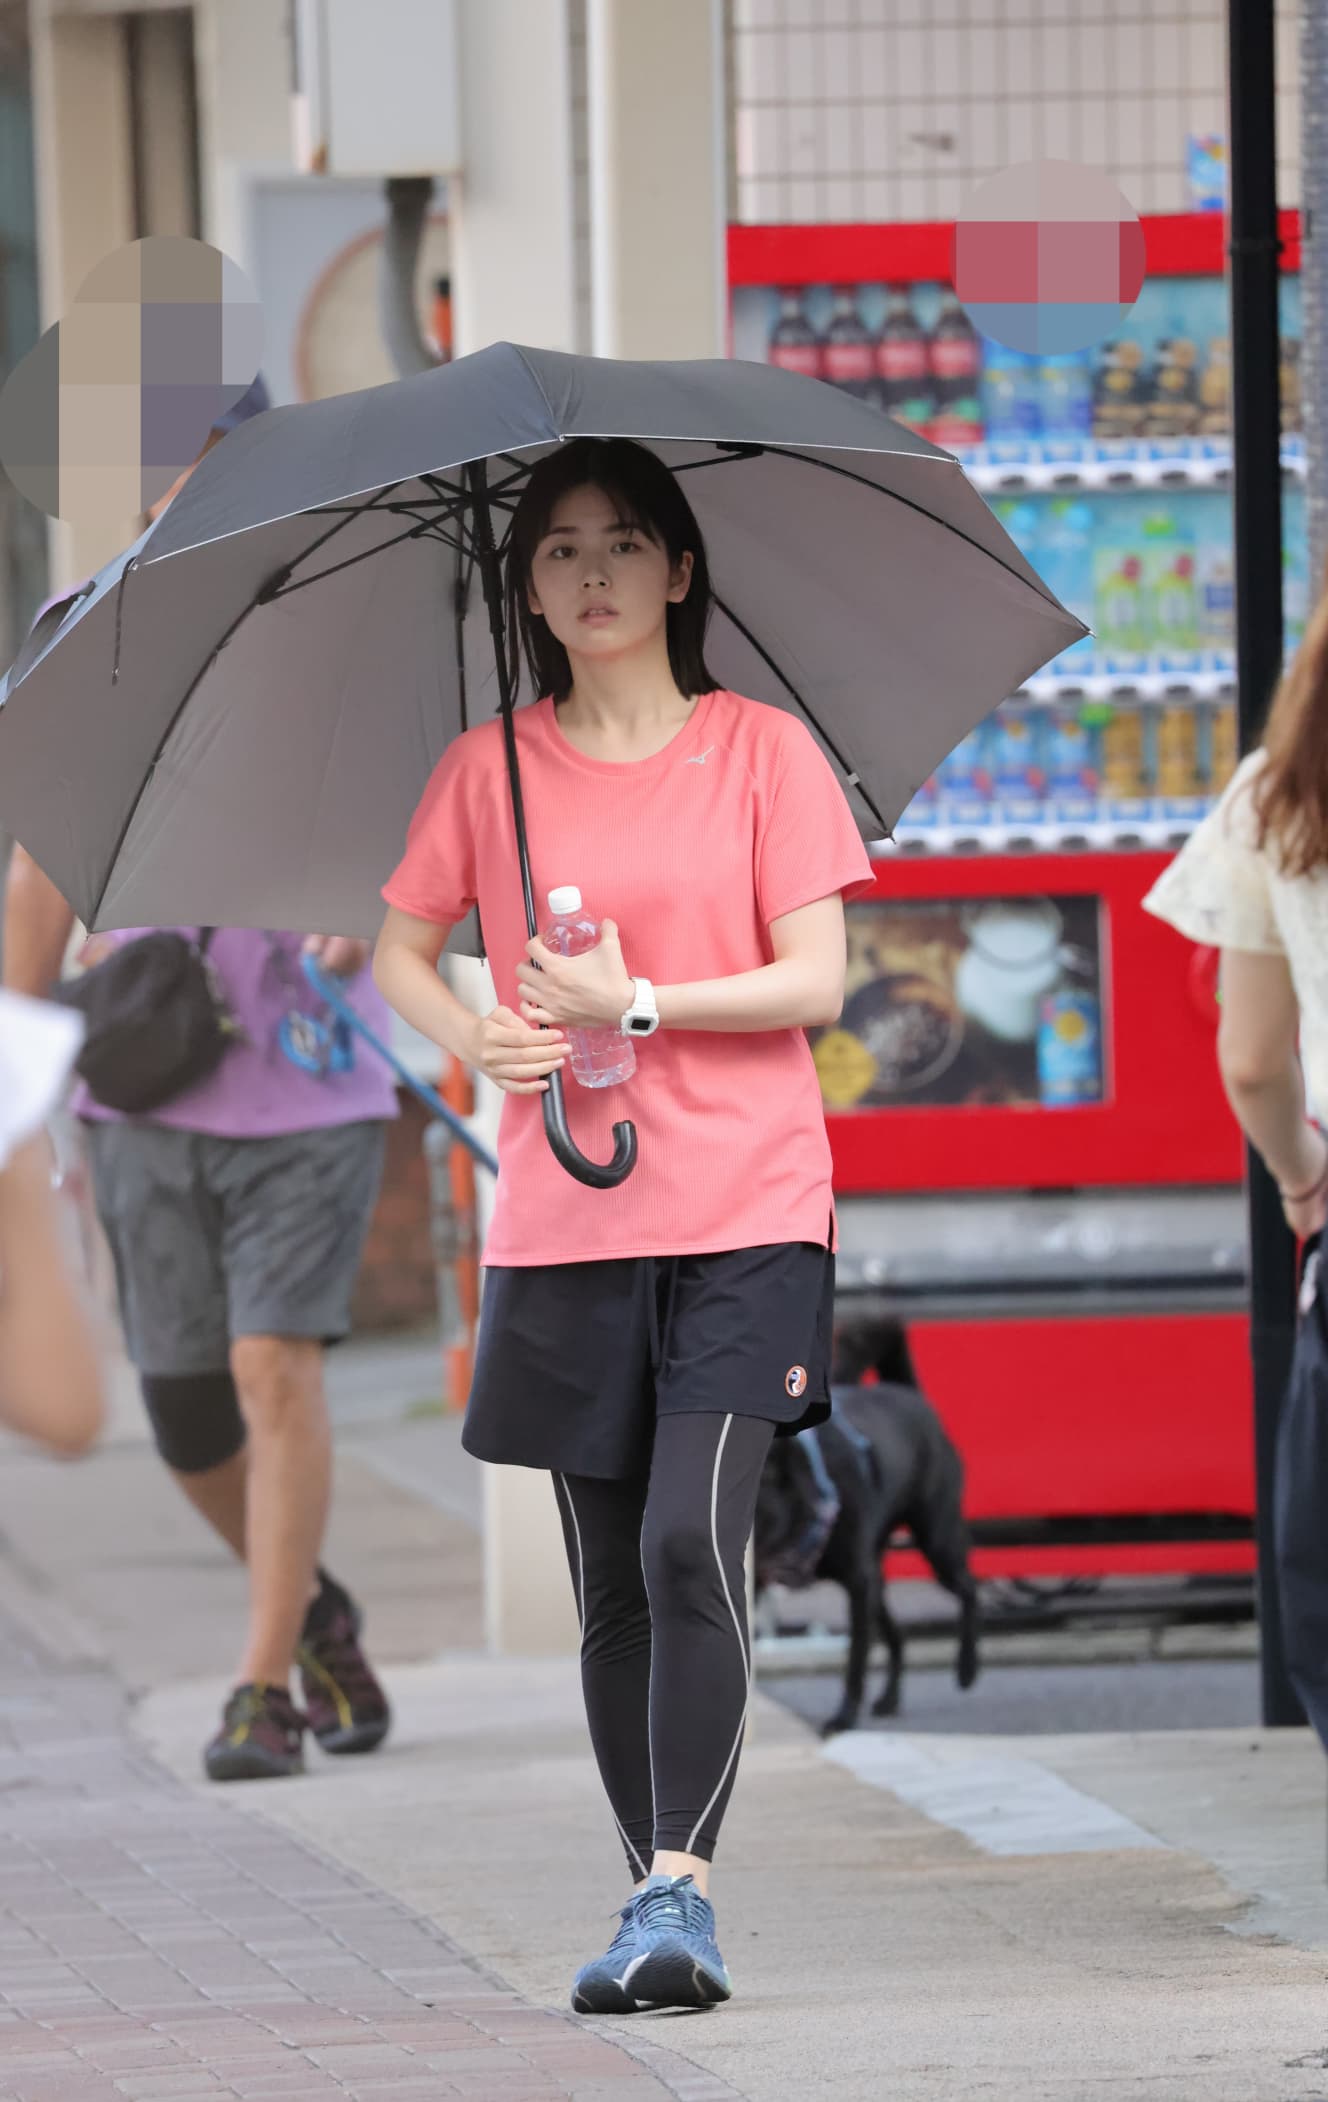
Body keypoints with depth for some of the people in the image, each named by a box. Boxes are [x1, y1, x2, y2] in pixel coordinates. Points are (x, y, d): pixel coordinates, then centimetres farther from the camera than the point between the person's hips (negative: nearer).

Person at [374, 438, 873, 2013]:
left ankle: (681, 1894, -18)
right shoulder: (490, 770, 7)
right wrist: (474, 1038, -5)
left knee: (691, 1542, -17)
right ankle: (652, 1895, 15)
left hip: (742, 1215, -3)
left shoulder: (762, 751, 1)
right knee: (610, 1577, 6)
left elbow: (816, 982, -3)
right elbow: (399, 953, 15)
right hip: (566, 1223, 3)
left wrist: (637, 1004, -13)